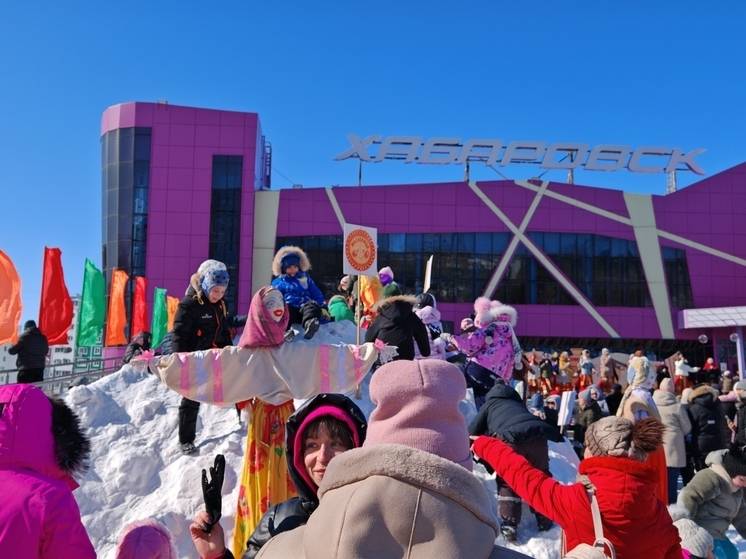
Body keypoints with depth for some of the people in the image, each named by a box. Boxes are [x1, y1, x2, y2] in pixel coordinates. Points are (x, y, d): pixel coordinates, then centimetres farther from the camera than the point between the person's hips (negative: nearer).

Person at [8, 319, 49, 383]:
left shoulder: (24, 337, -6)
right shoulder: (43, 338, 8)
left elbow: (12, 351, -3)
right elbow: (46, 351, 18)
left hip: (26, 370, -5)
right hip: (39, 369, 5)